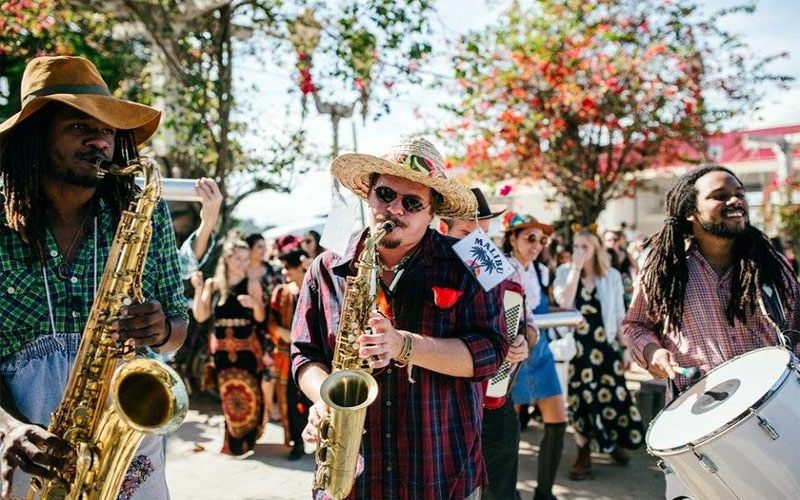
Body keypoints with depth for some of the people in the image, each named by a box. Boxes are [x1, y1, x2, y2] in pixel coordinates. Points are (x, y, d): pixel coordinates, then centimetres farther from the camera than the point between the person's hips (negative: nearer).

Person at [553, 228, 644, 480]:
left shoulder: (612, 275, 2)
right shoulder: (564, 272, -1)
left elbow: (620, 315, 5)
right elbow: (564, 302, -20)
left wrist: (627, 348, 4)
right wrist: (576, 268, -20)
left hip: (606, 344, 1)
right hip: (576, 345, -1)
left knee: (614, 395, 3)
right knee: (580, 398, 2)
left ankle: (617, 443, 29)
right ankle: (583, 455, 13)